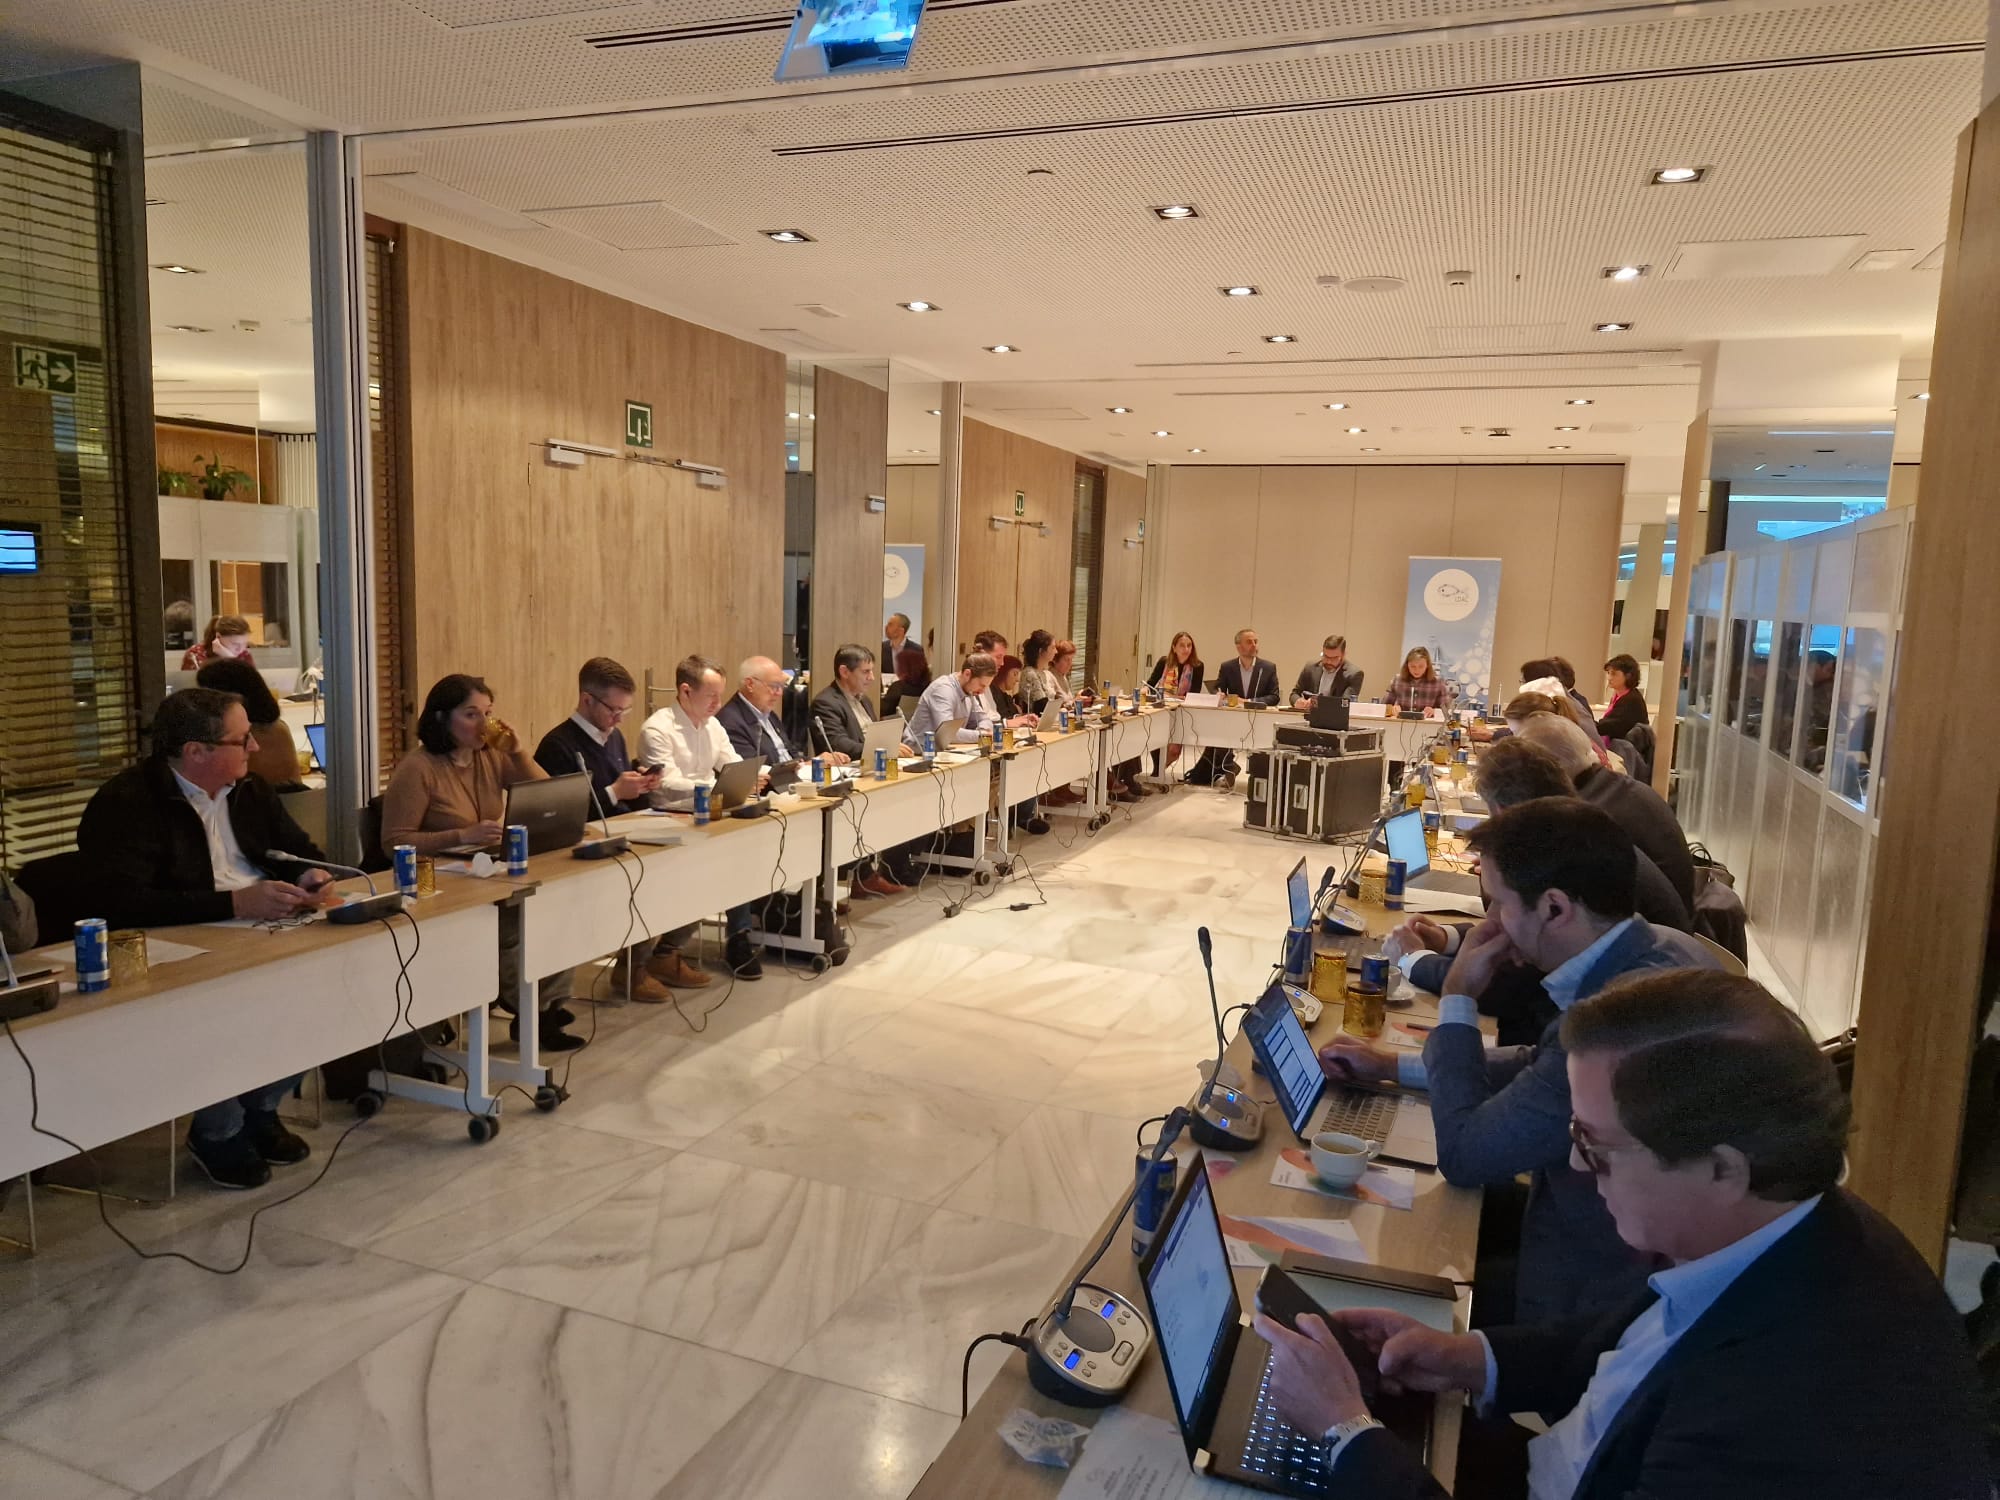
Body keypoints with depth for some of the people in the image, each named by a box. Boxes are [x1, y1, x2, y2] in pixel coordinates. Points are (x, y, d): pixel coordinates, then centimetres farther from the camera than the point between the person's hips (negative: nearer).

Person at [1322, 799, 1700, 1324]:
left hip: (1584, 1291, -8)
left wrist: (1457, 998, -14)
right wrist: (1394, 1067, 11)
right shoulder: (1645, 956, -5)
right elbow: (1545, 1067, 12)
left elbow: (1463, 1154, -23)